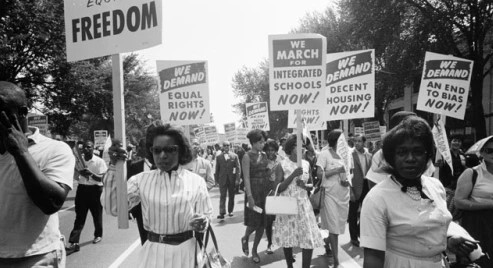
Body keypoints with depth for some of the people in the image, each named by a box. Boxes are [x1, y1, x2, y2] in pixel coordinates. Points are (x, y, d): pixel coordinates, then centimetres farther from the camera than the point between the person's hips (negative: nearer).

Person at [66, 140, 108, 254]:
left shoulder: (99, 161, -8)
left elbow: (101, 178, -13)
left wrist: (91, 174, -31)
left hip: (95, 190, -2)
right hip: (82, 189, 3)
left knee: (97, 214, 12)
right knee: (79, 217, 1)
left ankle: (98, 235, 34)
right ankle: (74, 243, 0)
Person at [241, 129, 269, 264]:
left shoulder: (264, 155, 9)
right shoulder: (247, 156, -8)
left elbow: (267, 173, 10)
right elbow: (246, 178, -13)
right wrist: (250, 196, -19)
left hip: (266, 191, 6)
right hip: (254, 191, -6)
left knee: (262, 223, 8)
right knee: (254, 223, -1)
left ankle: (254, 250, 23)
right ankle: (245, 238, 31)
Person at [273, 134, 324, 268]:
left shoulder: (306, 164, 4)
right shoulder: (282, 165, -8)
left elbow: (312, 184, 13)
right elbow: (278, 188, -12)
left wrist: (305, 185, -10)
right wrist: (293, 175, -22)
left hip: (303, 205, 3)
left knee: (309, 239, -3)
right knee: (288, 238, 9)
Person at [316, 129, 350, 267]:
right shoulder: (325, 154, -8)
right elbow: (319, 174, -14)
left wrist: (348, 181, -4)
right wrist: (337, 170, -17)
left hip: (343, 194, 5)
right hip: (330, 194, -5)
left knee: (339, 225, 14)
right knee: (334, 227, -3)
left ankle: (327, 245, 38)